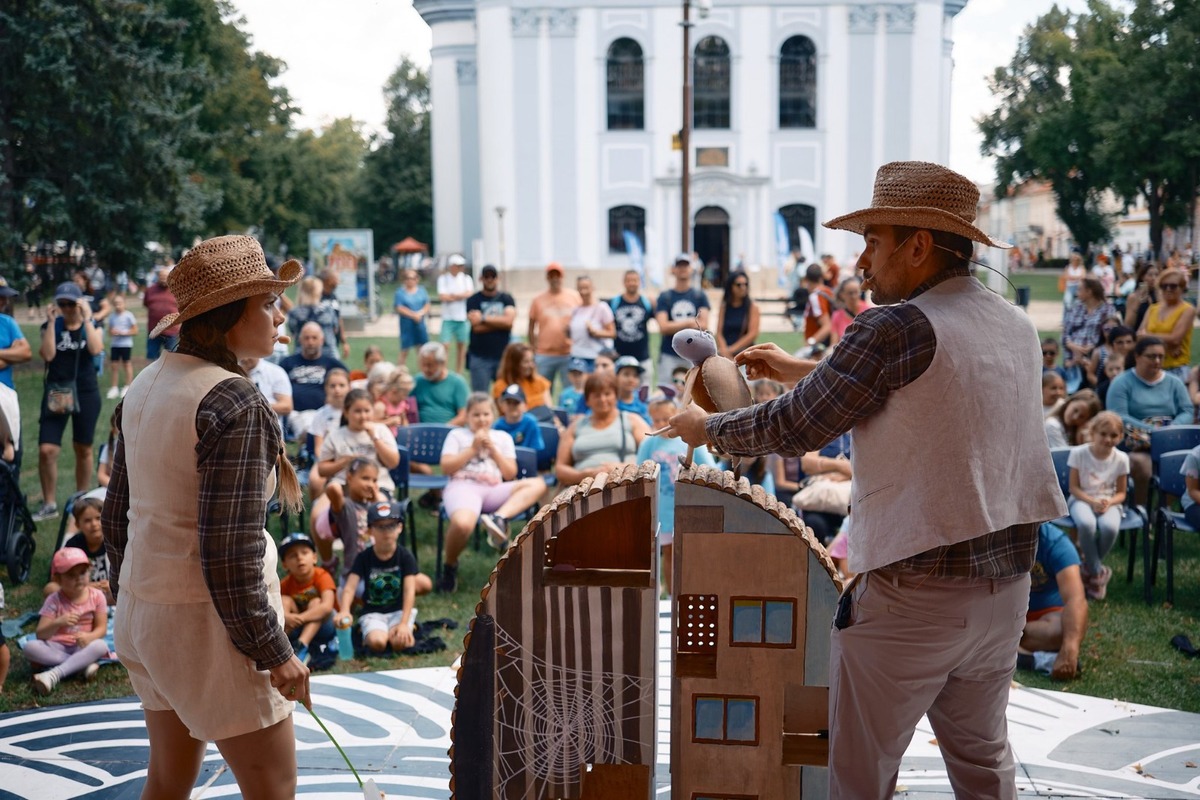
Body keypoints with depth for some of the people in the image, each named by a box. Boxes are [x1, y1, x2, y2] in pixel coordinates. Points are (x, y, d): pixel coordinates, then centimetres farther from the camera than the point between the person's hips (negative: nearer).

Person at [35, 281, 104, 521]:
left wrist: (87, 319, -18)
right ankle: (49, 504, 4)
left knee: (83, 450, 11)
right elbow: (47, 354, -14)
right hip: (56, 393, 0)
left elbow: (96, 349, -19)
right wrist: (52, 321, -14)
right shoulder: (51, 326, 2)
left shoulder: (92, 325, 1)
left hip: (86, 393, 0)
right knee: (46, 450, -9)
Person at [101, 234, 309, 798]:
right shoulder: (235, 403, -20)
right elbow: (230, 550, -23)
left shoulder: (146, 386, 5)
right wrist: (272, 651, -14)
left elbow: (117, 513, 12)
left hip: (145, 610, 9)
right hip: (206, 621, -8)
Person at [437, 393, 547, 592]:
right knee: (463, 523, -40)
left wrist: (493, 449, 5)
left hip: (494, 491, 4)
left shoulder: (503, 437, 25)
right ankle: (450, 566, -11)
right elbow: (446, 467, 5)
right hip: (463, 487, -4)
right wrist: (473, 449, 2)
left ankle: (499, 518, -39)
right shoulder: (457, 435, 19)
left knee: (537, 484, -20)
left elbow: (510, 474, 15)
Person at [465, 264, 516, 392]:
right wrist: (500, 322, -6)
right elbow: (477, 327, -10)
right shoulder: (473, 300, 3)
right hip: (480, 357, -2)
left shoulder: (507, 299, 9)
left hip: (503, 356, 2)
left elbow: (509, 320, -9)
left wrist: (484, 319, -9)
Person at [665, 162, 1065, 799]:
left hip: (912, 592, -7)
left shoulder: (896, 328, -17)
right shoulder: (1017, 328, 7)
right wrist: (804, 371, 24)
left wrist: (706, 428, 7)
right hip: (1005, 582, 8)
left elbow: (793, 429, -11)